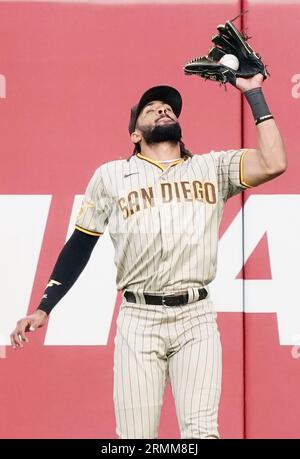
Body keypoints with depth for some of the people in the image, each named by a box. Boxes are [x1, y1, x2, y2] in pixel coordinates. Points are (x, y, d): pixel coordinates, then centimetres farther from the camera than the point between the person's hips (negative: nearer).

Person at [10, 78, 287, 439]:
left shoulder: (212, 167, 12)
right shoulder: (111, 175, 11)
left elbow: (272, 164, -4)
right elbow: (79, 245, 15)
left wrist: (253, 94, -1)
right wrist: (44, 308, 11)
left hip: (197, 317, 0)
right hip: (139, 319, 0)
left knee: (201, 431, -10)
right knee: (135, 436, -4)